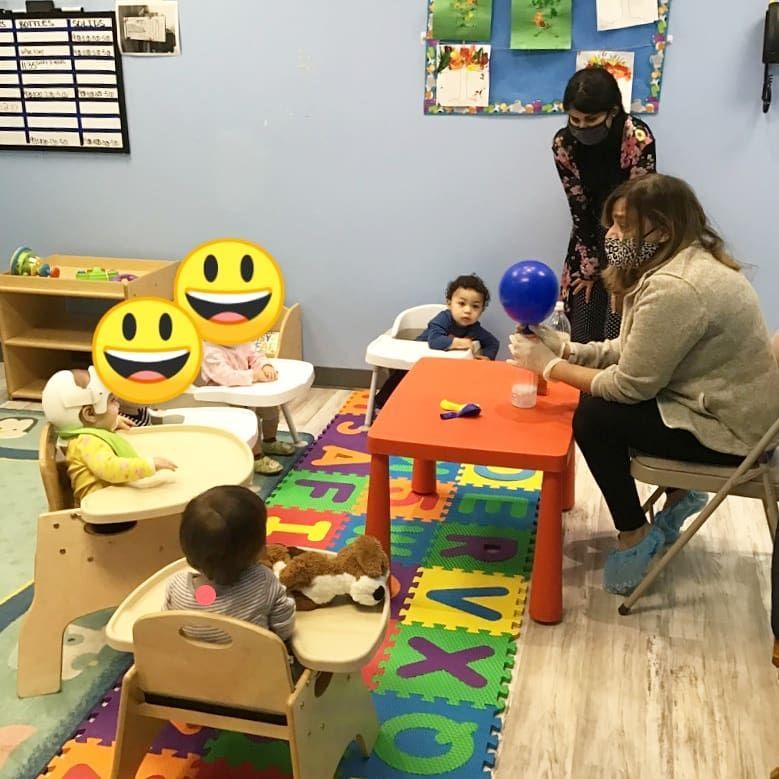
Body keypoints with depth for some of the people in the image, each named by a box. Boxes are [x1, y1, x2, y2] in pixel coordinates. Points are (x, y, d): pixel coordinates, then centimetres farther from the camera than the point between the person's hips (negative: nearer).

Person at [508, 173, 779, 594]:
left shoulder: (675, 288, -29)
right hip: (714, 405, 10)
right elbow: (632, 350, 5)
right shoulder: (683, 262, 4)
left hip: (730, 429, -10)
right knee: (599, 395, 10)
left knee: (593, 417, -14)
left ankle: (635, 537, 5)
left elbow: (631, 386, -24)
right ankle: (679, 492, 21)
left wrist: (550, 366, -14)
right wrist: (565, 348, -6)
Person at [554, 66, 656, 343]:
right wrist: (592, 265, -6)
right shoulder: (563, 143, -14)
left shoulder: (638, 140, -25)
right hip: (592, 239, 4)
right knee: (582, 336, 3)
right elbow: (579, 209, -9)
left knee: (617, 336, -9)